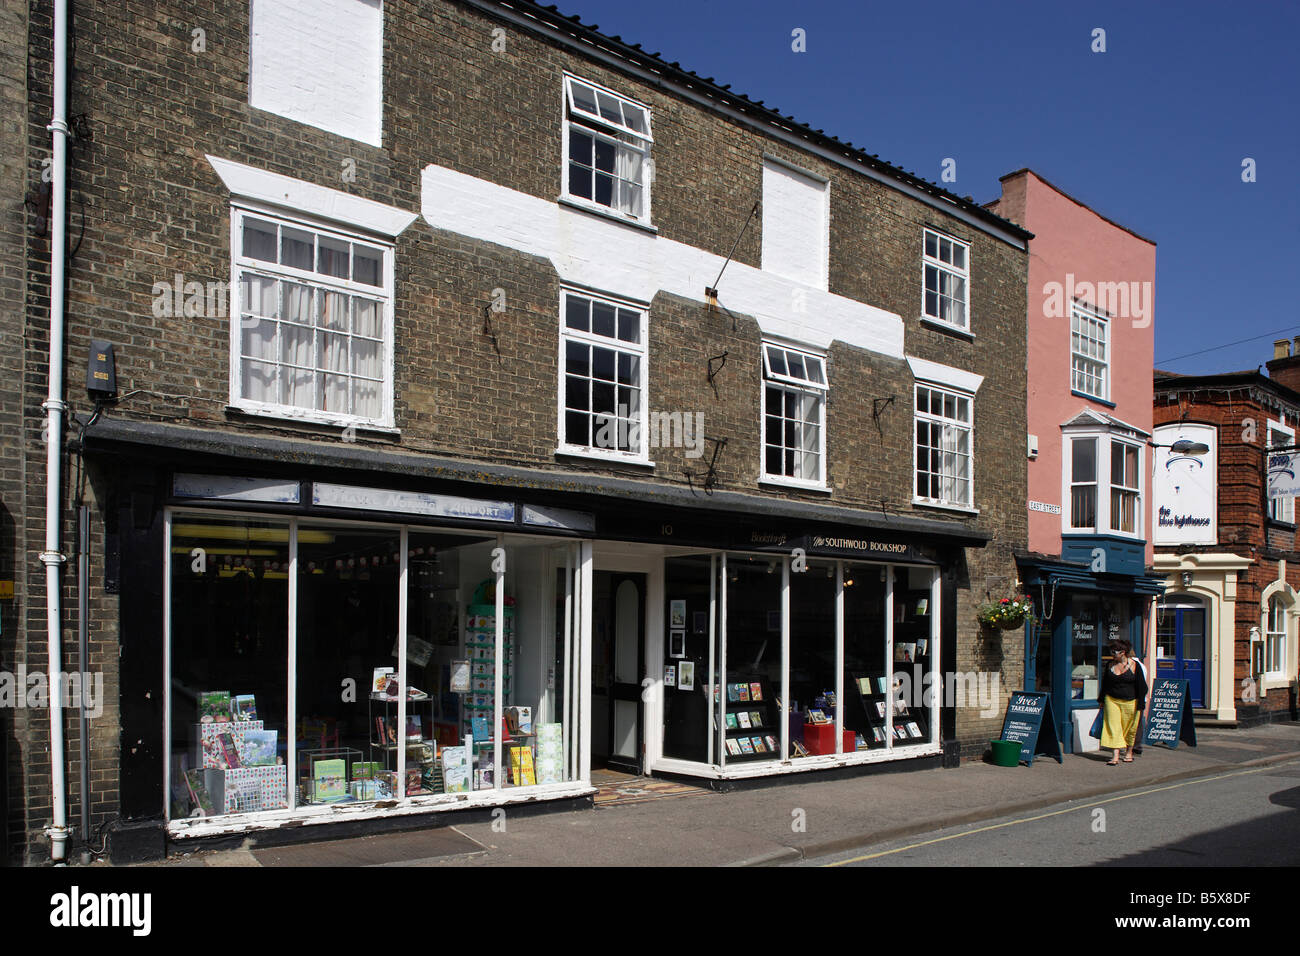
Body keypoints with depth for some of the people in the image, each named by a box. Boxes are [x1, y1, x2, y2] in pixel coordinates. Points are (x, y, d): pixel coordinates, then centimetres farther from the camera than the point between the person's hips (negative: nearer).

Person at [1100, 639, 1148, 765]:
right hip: (1112, 700, 2)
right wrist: (1102, 701, 16)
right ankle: (1116, 756, -9)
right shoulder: (1110, 665, 5)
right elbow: (1105, 683, 15)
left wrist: (1140, 705, -7)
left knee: (1130, 728, 10)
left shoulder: (1134, 665, -6)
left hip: (1130, 702, -2)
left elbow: (1142, 686, -4)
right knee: (1113, 727, -7)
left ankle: (1129, 753, 30)